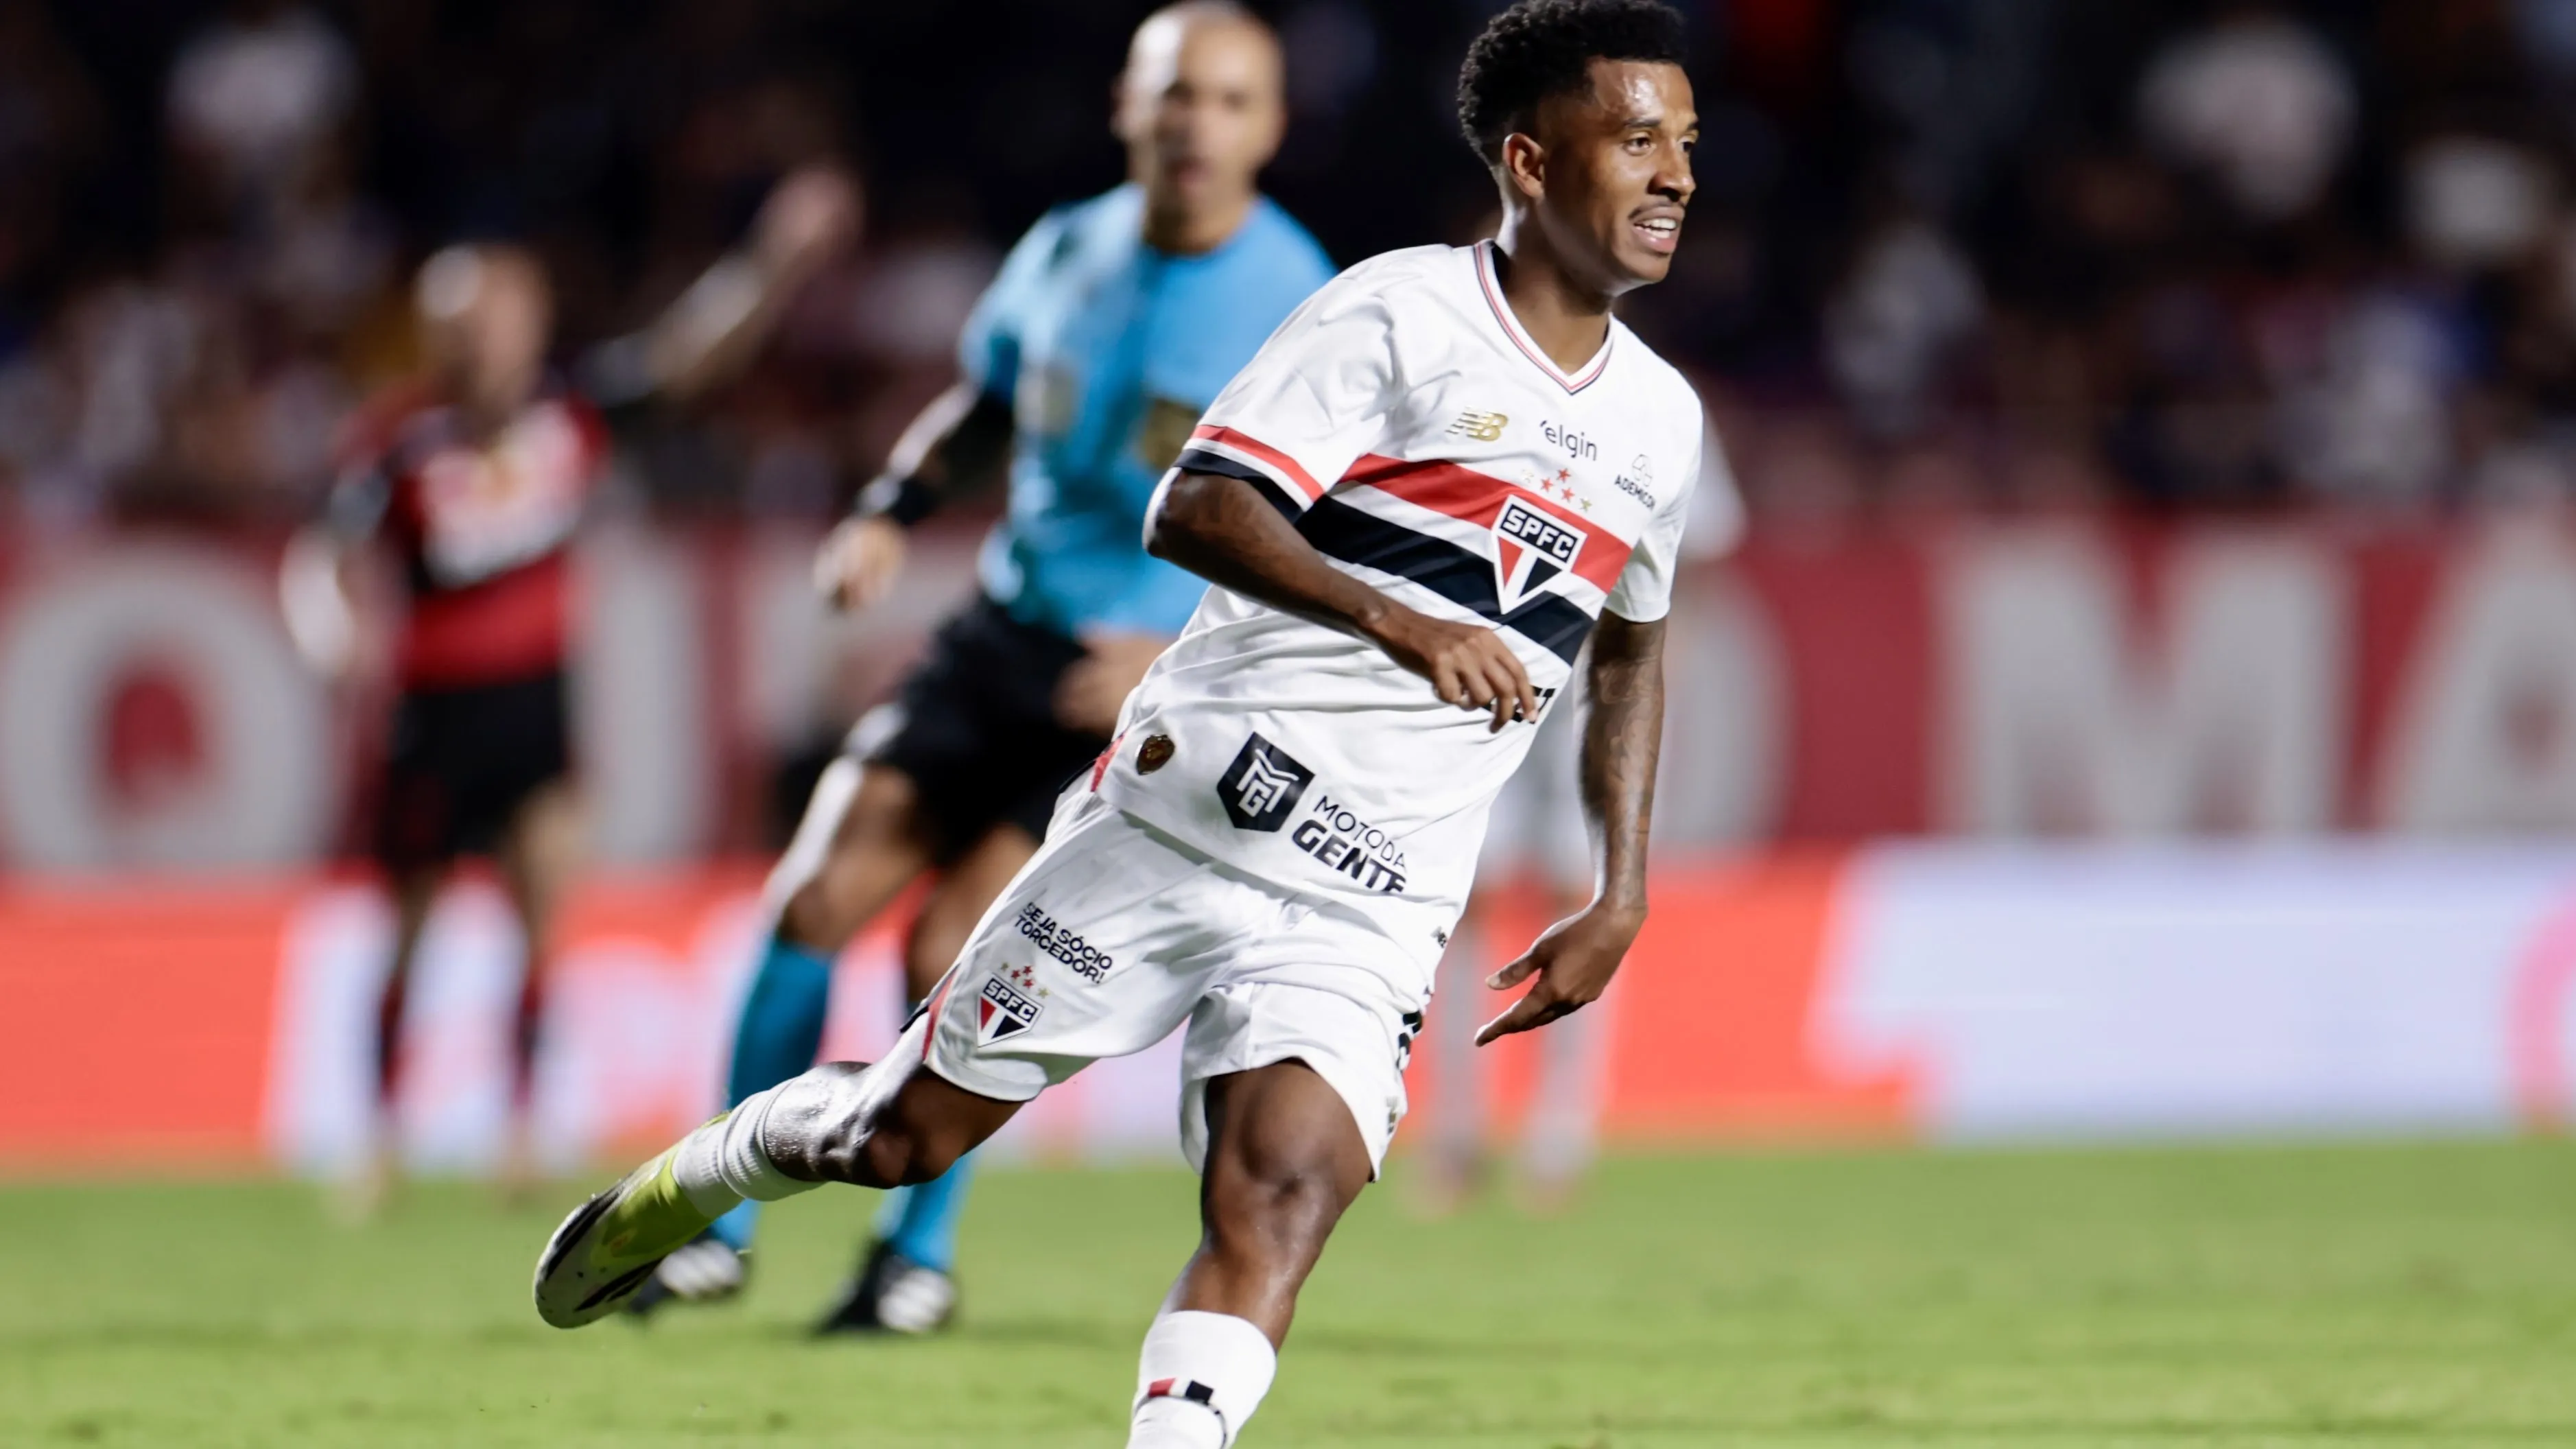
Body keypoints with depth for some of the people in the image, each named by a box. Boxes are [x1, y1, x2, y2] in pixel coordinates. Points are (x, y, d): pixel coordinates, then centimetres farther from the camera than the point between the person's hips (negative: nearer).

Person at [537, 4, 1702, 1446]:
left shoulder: (1661, 419, 9)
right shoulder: (1398, 314, -10)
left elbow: (1633, 651, 26)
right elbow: (1193, 513, -20)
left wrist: (1622, 898, 16)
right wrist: (1396, 622, -34)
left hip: (1368, 916, 4)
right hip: (1184, 819, -4)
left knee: (1280, 1204, -20)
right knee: (908, 1132, 9)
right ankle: (682, 1186, 38)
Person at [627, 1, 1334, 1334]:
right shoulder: (1065, 253, 2)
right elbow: (983, 407, 20)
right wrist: (889, 514, 2)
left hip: (1151, 691, -5)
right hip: (1007, 638, 5)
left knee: (953, 954, -15)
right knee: (816, 899, -6)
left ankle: (920, 1255, 8)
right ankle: (719, 1230, 7)